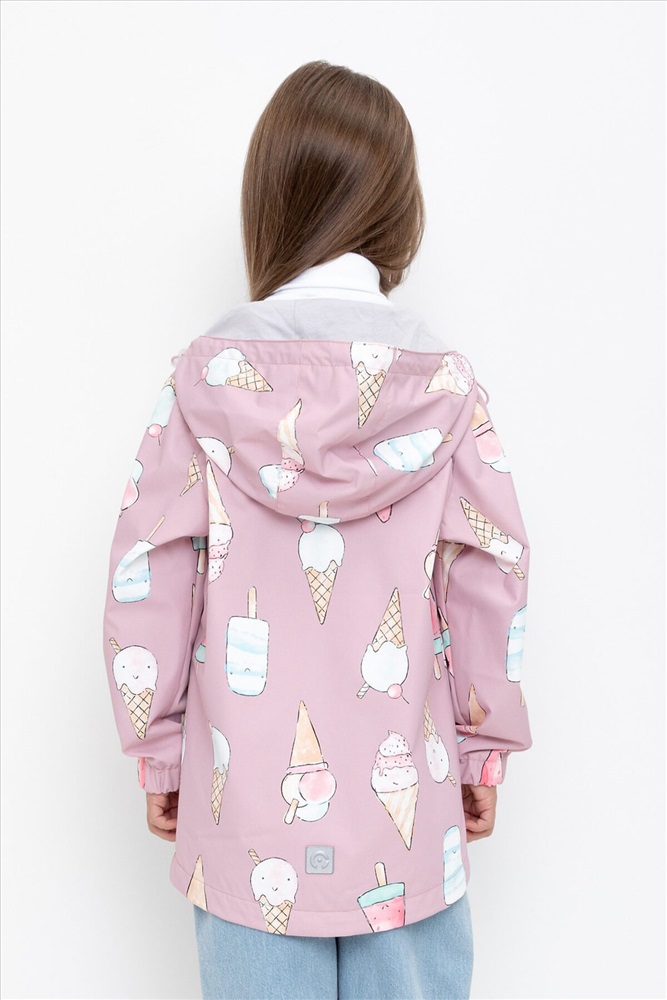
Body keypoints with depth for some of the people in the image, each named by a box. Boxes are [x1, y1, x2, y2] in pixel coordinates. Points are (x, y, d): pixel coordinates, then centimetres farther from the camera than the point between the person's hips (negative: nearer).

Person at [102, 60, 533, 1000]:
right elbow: (492, 577, -4)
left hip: (247, 808, 0)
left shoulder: (206, 375, -7)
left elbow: (145, 583, -5)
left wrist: (158, 750, 7)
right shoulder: (445, 381, -6)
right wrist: (486, 747, 9)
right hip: (404, 793, 1)